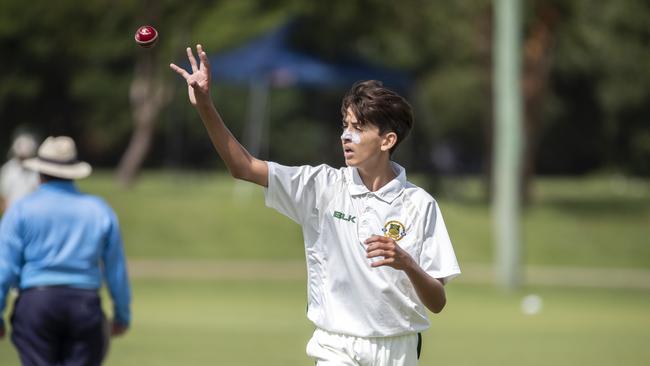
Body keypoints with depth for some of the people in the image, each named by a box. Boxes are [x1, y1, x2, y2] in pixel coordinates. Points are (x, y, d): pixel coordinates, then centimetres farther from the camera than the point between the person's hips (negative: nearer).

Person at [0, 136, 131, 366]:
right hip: (86, 305, 2)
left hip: (36, 304, -2)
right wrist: (122, 315, 21)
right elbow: (116, 270, 11)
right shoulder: (99, 210, 9)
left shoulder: (21, 210, 2)